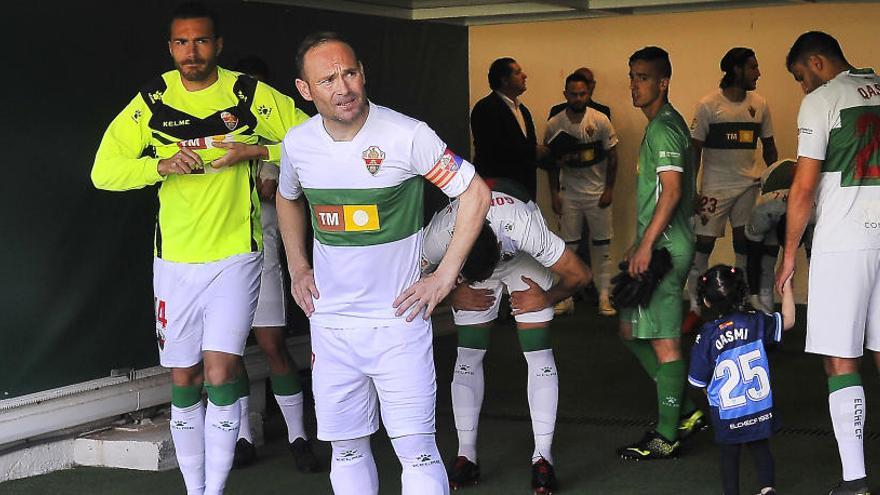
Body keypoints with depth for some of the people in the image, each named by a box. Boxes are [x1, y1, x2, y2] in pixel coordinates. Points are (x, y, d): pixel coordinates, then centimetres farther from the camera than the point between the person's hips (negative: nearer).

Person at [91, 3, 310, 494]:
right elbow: (104, 171, 0)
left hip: (235, 255, -3)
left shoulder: (253, 96, -4)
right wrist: (162, 165, -17)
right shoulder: (151, 101, 2)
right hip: (175, 259, 3)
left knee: (221, 373, -14)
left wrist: (257, 150, -16)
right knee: (184, 381, 9)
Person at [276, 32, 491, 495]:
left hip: (398, 319, -4)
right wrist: (297, 268, 14)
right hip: (330, 322, 4)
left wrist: (444, 276, -9)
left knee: (416, 449, -7)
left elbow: (475, 193, -8)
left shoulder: (407, 135, -15)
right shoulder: (298, 143, 0)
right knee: (345, 447, 10)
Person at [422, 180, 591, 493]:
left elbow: (579, 275, -28)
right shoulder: (438, 236, -39)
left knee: (538, 355, -10)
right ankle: (466, 455, 6)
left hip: (524, 261, -1)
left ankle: (543, 458, -6)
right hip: (466, 267, 2)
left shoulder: (526, 229, -44)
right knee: (468, 356, -3)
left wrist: (546, 300, -15)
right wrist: (453, 296, -15)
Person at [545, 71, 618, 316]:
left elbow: (612, 156, -2)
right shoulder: (554, 125, -4)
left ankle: (604, 295, 7)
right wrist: (554, 193, 2)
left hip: (597, 192, -1)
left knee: (601, 244, 2)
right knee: (568, 245, 5)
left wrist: (609, 189, -6)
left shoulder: (600, 120, -8)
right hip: (569, 193, 1)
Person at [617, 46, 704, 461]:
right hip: (660, 246, 11)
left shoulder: (663, 128, -14)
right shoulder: (665, 124, 18)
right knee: (631, 330, 17)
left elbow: (672, 192, -22)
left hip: (664, 250, -11)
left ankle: (666, 438, 1)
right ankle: (686, 413, 21)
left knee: (663, 341, -5)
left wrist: (646, 245, -22)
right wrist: (641, 242, 25)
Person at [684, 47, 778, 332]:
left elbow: (769, 147, 15)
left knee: (745, 247, 6)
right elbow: (694, 149, -4)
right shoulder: (709, 105, -7)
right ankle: (694, 308, 6)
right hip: (715, 187, -4)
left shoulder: (759, 105, 6)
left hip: (749, 185, 4)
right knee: (702, 245, -3)